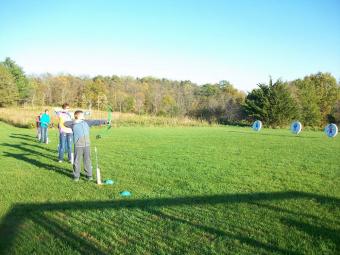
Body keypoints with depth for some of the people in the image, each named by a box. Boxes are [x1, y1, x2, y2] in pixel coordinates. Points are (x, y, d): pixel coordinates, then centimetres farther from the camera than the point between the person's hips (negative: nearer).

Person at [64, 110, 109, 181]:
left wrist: (104, 121, -2)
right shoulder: (73, 124, 3)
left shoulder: (86, 122, 9)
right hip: (78, 145, -3)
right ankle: (76, 176, 15)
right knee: (77, 161, 3)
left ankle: (89, 175, 18)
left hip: (87, 144, 3)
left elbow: (95, 122, 6)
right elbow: (65, 123, 11)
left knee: (87, 160, 8)